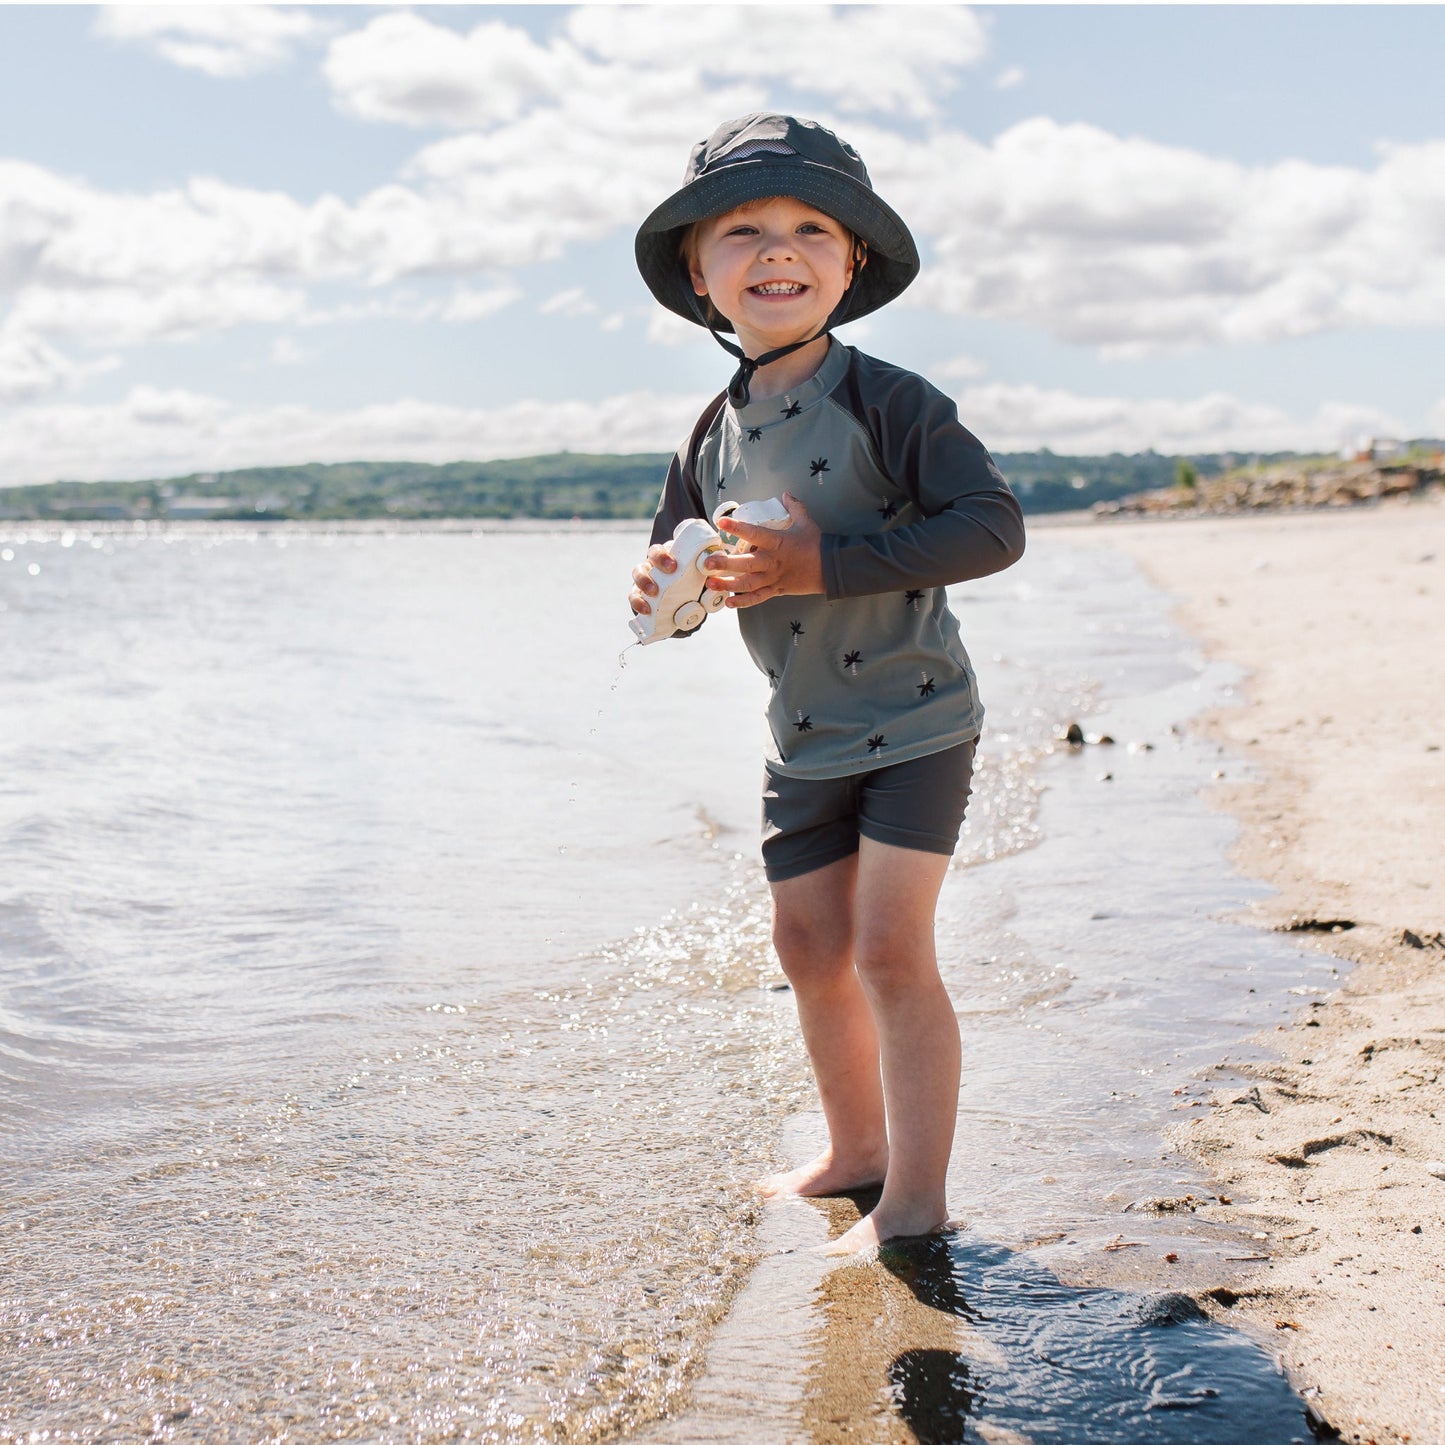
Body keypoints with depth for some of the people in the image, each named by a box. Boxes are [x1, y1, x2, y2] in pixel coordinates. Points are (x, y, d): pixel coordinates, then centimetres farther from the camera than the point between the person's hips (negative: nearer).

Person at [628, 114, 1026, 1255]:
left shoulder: (886, 401, -16)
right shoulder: (717, 434, 4)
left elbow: (993, 526, -24)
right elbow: (688, 566, 15)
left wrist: (827, 565, -29)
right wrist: (665, 586, -11)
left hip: (914, 719, -6)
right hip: (805, 736, 7)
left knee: (889, 947, -11)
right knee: (808, 945, 11)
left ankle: (918, 1196, 2)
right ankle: (857, 1149, 31)